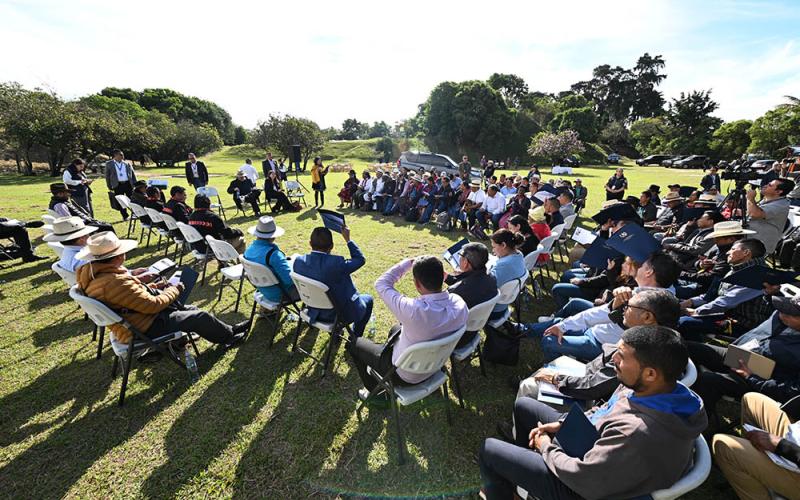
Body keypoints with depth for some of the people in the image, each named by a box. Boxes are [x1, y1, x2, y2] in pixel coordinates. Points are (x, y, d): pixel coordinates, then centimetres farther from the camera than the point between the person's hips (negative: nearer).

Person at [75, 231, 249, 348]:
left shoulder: (92, 272, -2)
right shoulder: (115, 283, -33)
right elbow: (153, 305, -26)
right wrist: (174, 290, -12)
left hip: (131, 315, 10)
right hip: (143, 328, -10)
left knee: (190, 309, 16)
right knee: (200, 317, -1)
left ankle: (227, 330, 27)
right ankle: (229, 336, 22)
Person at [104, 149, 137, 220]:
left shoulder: (127, 164, 11)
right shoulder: (109, 164, 6)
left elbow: (133, 174, 13)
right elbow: (107, 176, 7)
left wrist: (135, 184, 5)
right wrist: (110, 186, 2)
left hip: (128, 184, 1)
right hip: (117, 185, -1)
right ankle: (125, 216, 11)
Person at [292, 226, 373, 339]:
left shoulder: (299, 261, -16)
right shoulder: (336, 263, -35)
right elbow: (360, 259, -17)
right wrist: (347, 239, -10)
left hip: (315, 313, 6)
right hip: (340, 315, -6)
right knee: (368, 299, 22)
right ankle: (355, 340, 31)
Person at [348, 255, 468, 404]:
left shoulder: (413, 310, -41)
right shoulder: (460, 303, -22)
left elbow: (381, 284, -24)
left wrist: (408, 262, -17)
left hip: (406, 376, -6)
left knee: (355, 344, 15)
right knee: (396, 329, 31)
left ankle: (377, 393, 29)